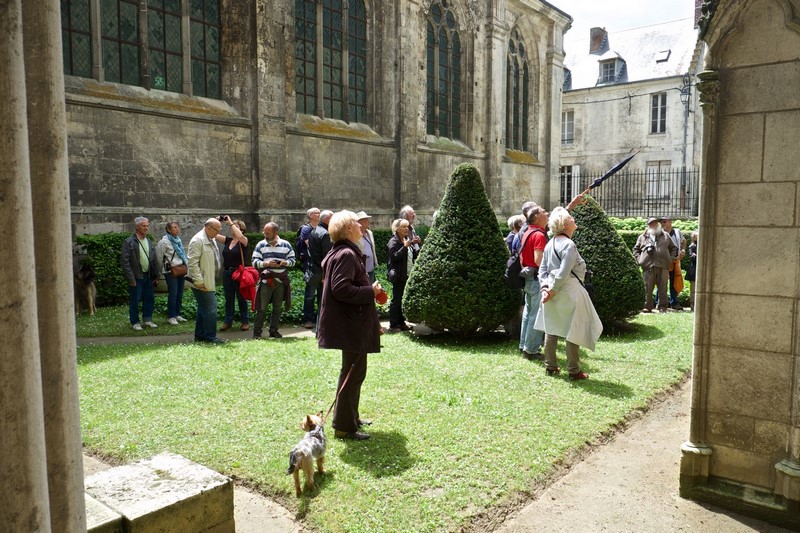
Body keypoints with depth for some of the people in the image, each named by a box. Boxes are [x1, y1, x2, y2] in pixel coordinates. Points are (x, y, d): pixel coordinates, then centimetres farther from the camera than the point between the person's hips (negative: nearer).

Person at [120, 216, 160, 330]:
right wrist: (131, 279, -16)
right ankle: (135, 322, 14)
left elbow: (155, 260, 14)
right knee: (134, 300, 2)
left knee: (149, 299, 11)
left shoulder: (149, 242, 11)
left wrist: (156, 276, 9)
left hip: (148, 276, 6)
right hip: (136, 277, -6)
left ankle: (147, 319, 24)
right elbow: (124, 261, -13)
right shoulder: (129, 242, -9)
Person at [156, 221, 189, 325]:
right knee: (173, 294, -7)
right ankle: (171, 317, 3)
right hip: (171, 272, -7)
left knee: (180, 294, 10)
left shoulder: (178, 240, 12)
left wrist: (185, 264, 14)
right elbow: (159, 256, -7)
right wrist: (166, 265, 1)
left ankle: (177, 314, 21)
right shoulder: (164, 241, -11)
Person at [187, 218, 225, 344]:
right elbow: (193, 262, -20)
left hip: (209, 282, 10)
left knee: (203, 309, 15)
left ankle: (200, 336, 24)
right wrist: (199, 281, -21)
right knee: (210, 309, -6)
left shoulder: (212, 240, 15)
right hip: (202, 283, -10)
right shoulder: (197, 240, -16)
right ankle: (210, 337, 2)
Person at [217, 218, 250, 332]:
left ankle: (245, 321, 15)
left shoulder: (243, 241, -6)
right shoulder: (227, 240, 9)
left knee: (241, 298, 5)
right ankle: (228, 321, 19)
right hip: (227, 273, 5)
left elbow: (240, 236, -28)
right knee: (229, 298, 12)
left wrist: (230, 222, -21)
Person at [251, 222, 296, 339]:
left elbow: (292, 260, 8)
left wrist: (285, 263, -13)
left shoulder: (286, 245, 5)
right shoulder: (260, 245, 3)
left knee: (277, 308, 10)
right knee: (262, 308, -1)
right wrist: (266, 264, -17)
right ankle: (257, 331, 8)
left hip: (281, 281, 2)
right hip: (266, 281, -2)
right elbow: (255, 262, 0)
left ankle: (274, 330, 21)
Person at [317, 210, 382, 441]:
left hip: (352, 321, 11)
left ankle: (351, 417, 34)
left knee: (353, 371, 21)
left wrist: (370, 289, 12)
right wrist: (371, 291, -18)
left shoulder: (345, 252, 15)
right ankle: (344, 426, 8)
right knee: (353, 372, -2)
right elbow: (341, 289, -28)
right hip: (351, 324, -11)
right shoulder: (346, 254, -19)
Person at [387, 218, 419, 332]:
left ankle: (401, 323, 22)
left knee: (403, 300, 13)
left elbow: (415, 255, 14)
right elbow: (394, 256, -20)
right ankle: (393, 325, 4)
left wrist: (418, 248, -4)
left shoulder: (408, 240, 13)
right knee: (396, 300, -2)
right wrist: (405, 246, -25)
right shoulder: (393, 241, -10)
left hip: (408, 275, 8)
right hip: (399, 276, -8)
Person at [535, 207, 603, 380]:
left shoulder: (550, 244, 9)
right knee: (573, 332, 2)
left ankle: (550, 366, 22)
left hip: (554, 294, 8)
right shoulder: (568, 245, -17)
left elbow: (542, 269, 9)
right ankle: (574, 371, 9)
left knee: (551, 330, 13)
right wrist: (552, 290, -14)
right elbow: (563, 273, -22)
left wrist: (545, 286, 0)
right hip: (568, 293, -8)